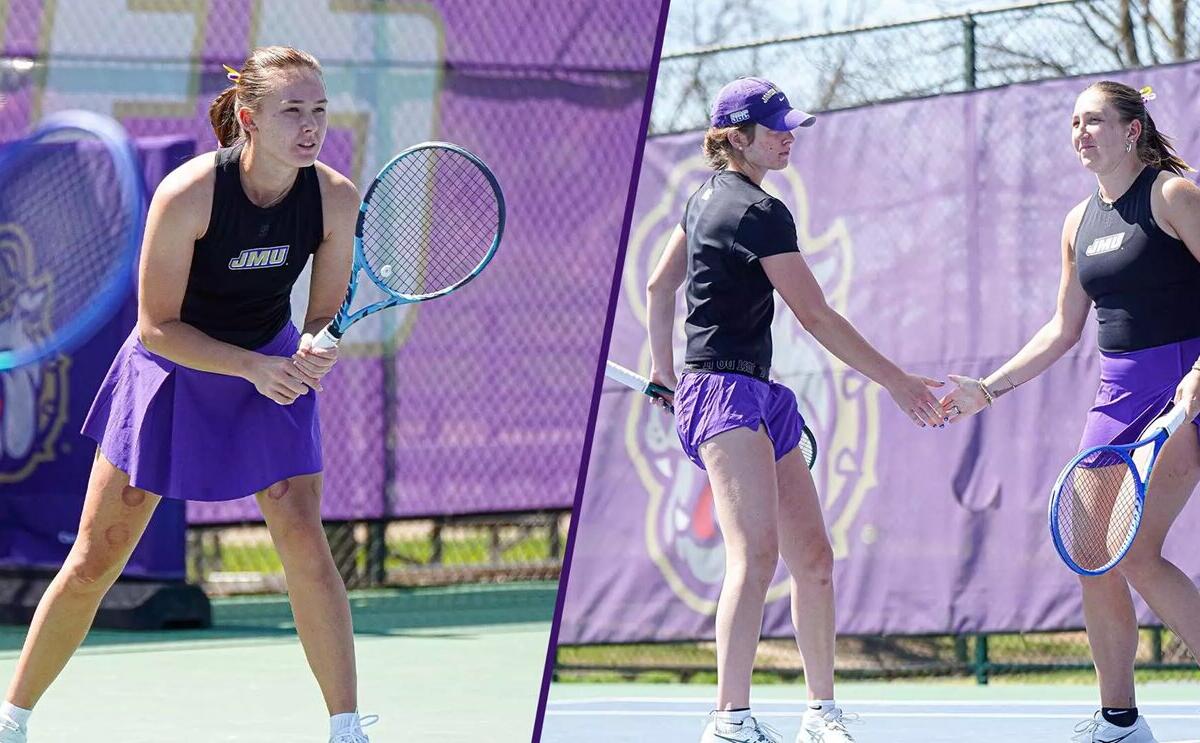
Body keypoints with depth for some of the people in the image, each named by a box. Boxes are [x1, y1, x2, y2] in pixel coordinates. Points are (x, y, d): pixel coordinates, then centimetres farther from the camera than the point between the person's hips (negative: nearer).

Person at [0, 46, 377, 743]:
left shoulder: (336, 198, -17)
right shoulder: (187, 194, -28)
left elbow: (326, 316, -6)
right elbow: (157, 327, -21)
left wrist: (316, 352, -29)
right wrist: (254, 366, -31)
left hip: (274, 371, 2)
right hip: (172, 372, -2)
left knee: (304, 540, -15)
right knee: (94, 562, 2)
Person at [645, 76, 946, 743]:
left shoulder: (707, 197, 16)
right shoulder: (760, 212, -13)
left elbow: (659, 286, 26)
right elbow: (817, 318, -12)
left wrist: (663, 369, 33)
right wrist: (898, 382, -7)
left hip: (758, 397, 11)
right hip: (726, 392, -11)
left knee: (813, 558, 10)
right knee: (756, 554, -23)